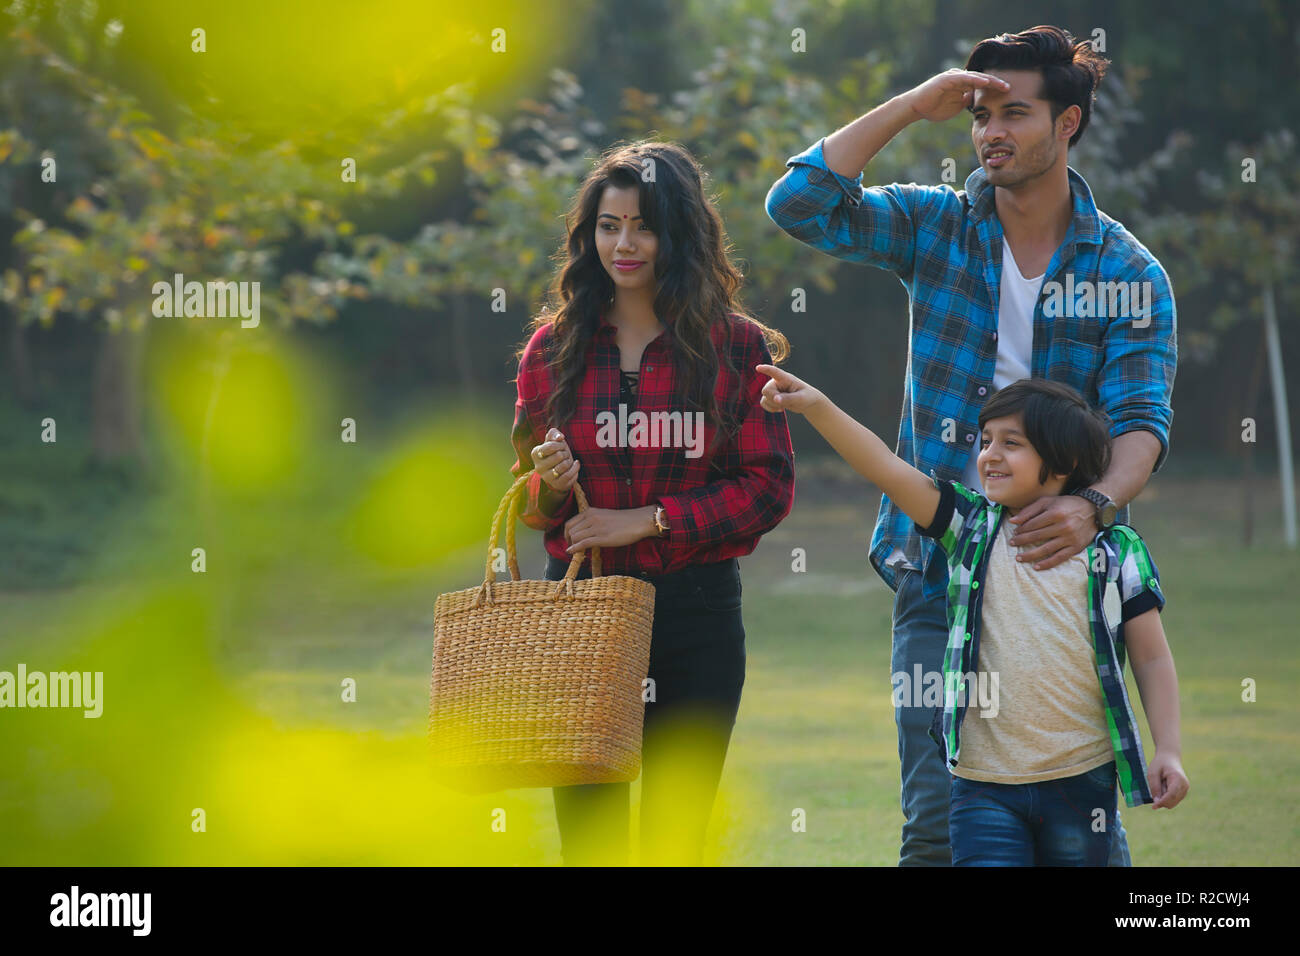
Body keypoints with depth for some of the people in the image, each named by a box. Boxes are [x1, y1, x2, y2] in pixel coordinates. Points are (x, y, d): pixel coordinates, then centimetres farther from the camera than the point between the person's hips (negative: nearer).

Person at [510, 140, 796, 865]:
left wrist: (646, 519, -12)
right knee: (586, 833, -1)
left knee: (677, 836, 4)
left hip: (697, 614, -1)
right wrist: (550, 487, -12)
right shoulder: (555, 346, 7)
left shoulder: (738, 348, 1)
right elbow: (526, 497, 12)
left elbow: (770, 487, -4)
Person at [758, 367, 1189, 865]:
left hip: (1082, 781, 0)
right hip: (985, 785, 0)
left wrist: (1168, 750, -4)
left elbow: (1152, 657, 5)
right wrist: (817, 407, -17)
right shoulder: (971, 526, 6)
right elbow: (886, 469, -5)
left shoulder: (1116, 551, 2)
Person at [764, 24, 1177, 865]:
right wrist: (914, 106, -11)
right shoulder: (935, 229, 6)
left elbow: (1141, 415, -11)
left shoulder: (1128, 270, 0)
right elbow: (799, 203, -6)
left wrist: (1096, 504, -32)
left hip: (1062, 574, -1)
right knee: (938, 823, -2)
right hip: (940, 576, 1)